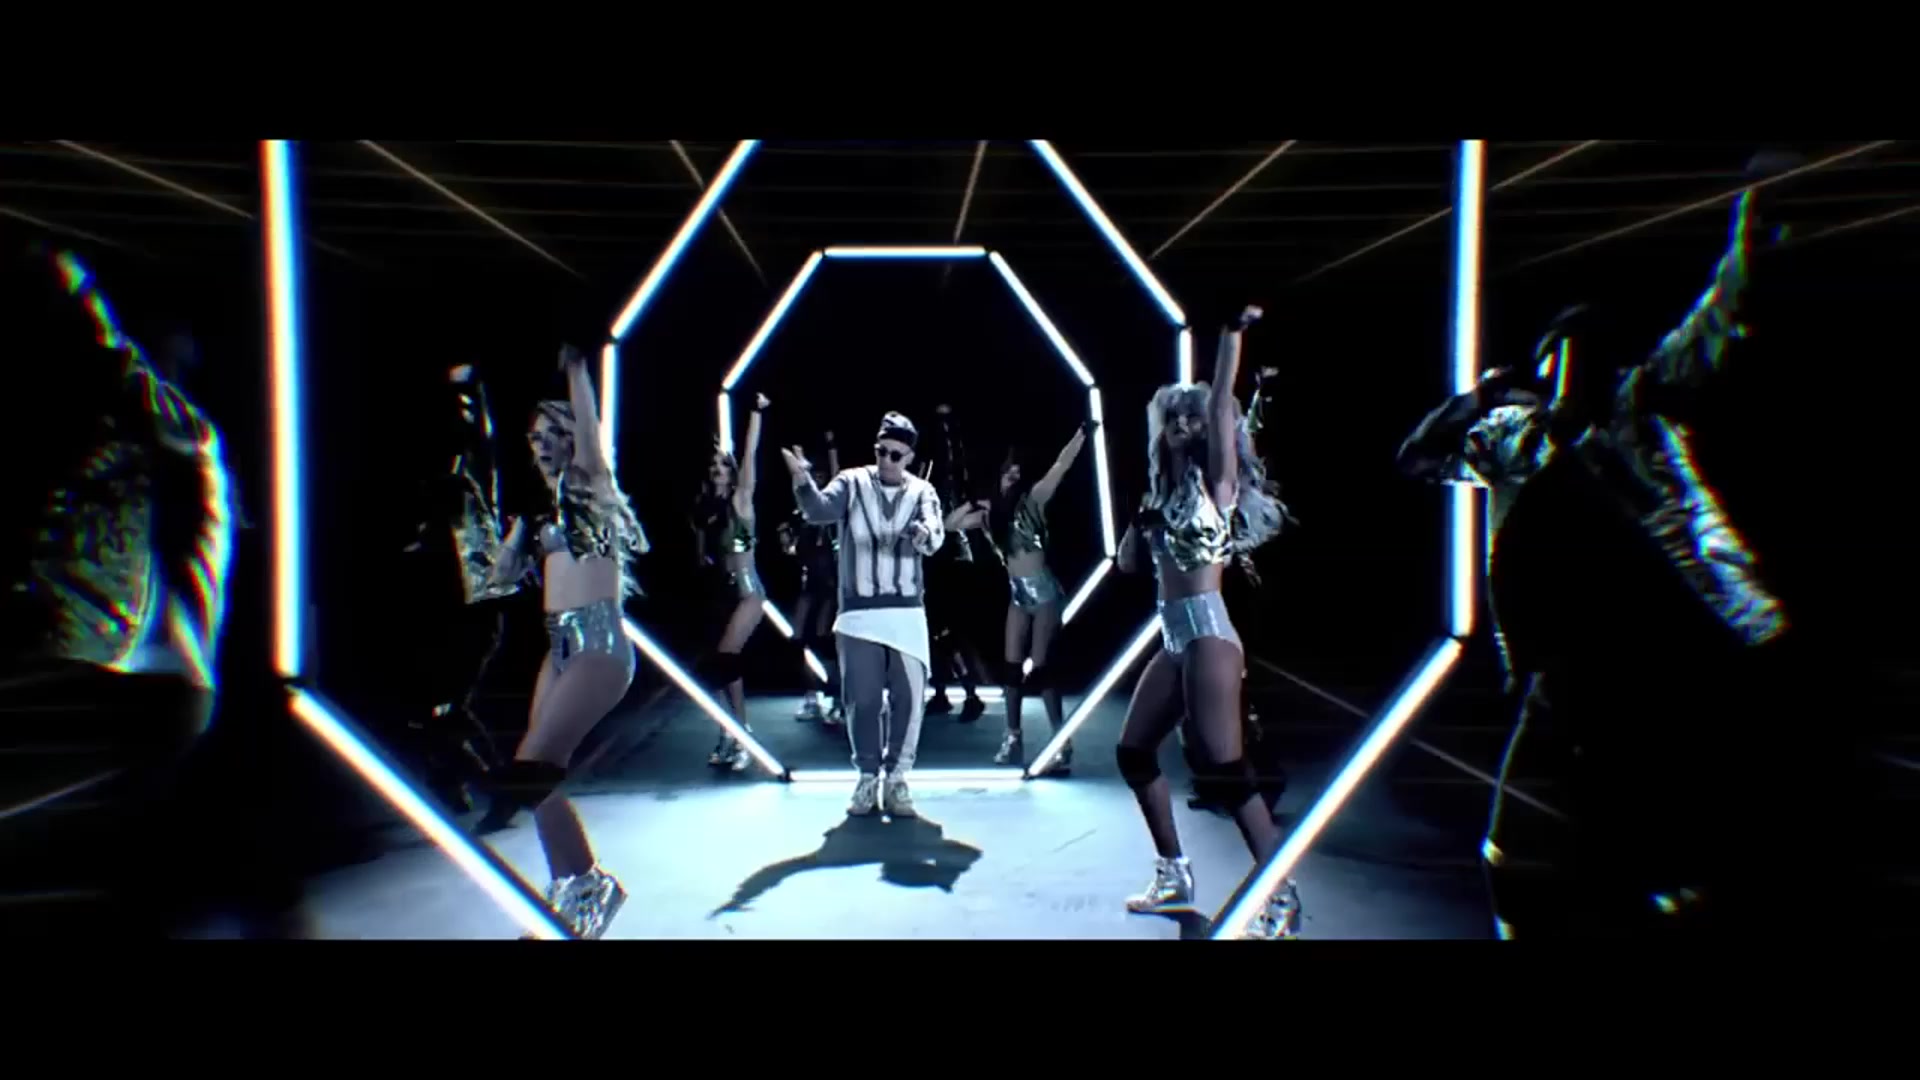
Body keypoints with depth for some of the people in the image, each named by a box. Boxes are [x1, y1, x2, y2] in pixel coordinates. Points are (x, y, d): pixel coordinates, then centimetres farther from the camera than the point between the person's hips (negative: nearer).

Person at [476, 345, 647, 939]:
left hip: (600, 640, -8)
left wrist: (574, 367, -28)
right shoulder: (540, 500, 17)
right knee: (535, 774, 9)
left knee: (529, 770, -15)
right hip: (560, 644, 8)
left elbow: (587, 428, -21)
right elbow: (501, 574, 16)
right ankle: (570, 892, 24)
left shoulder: (589, 483, -2)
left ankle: (591, 885, 0)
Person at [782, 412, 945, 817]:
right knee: (861, 699, 5)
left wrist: (921, 533, -39)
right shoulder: (852, 483, 1)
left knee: (909, 696, 3)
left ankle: (897, 776, 16)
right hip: (858, 612, -1)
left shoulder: (922, 492, 2)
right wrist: (803, 480, -36)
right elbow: (819, 510, -16)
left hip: (907, 612, 1)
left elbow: (935, 536, -14)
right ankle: (868, 776, 20)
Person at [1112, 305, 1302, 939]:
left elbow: (1222, 402, -16)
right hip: (1174, 639, 8)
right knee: (1133, 751, 11)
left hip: (1207, 634, -8)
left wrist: (1233, 333, -22)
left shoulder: (1216, 478, -2)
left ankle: (1281, 897, 0)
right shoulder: (1167, 488, 16)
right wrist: (1141, 519, 3)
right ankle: (1175, 877, 22)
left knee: (1225, 768, -11)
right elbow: (1127, 563, 18)